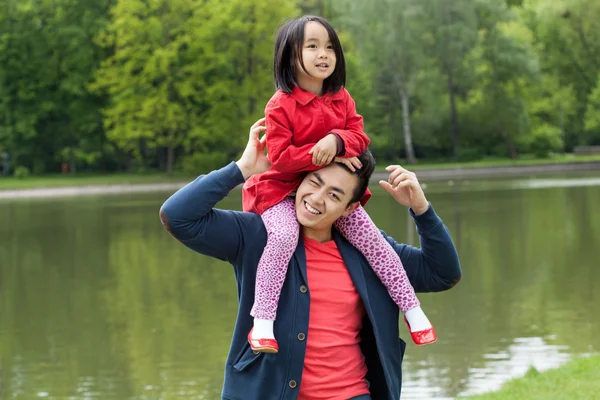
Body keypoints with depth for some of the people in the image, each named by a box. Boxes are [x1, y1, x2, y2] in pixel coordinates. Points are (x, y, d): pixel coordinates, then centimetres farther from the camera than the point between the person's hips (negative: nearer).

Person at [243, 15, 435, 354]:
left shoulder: (341, 99, 2)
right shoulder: (281, 105, -15)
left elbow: (360, 137, -2)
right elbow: (280, 157, -18)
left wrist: (337, 141, -24)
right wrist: (321, 155, -26)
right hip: (283, 189, -5)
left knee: (372, 239, -6)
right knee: (284, 236, -33)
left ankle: (411, 307, 5)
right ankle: (262, 321, -30)